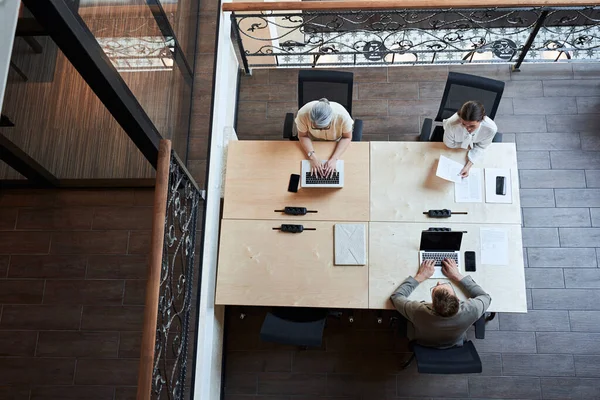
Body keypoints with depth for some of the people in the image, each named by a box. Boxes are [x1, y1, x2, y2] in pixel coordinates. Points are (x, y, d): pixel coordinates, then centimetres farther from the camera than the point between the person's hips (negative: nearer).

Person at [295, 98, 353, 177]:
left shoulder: (343, 116, -38)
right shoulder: (303, 114, -36)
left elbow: (347, 137, -21)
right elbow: (303, 136, -19)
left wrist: (334, 159, -31)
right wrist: (313, 157, -32)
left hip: (336, 142, 0)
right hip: (313, 142, 0)